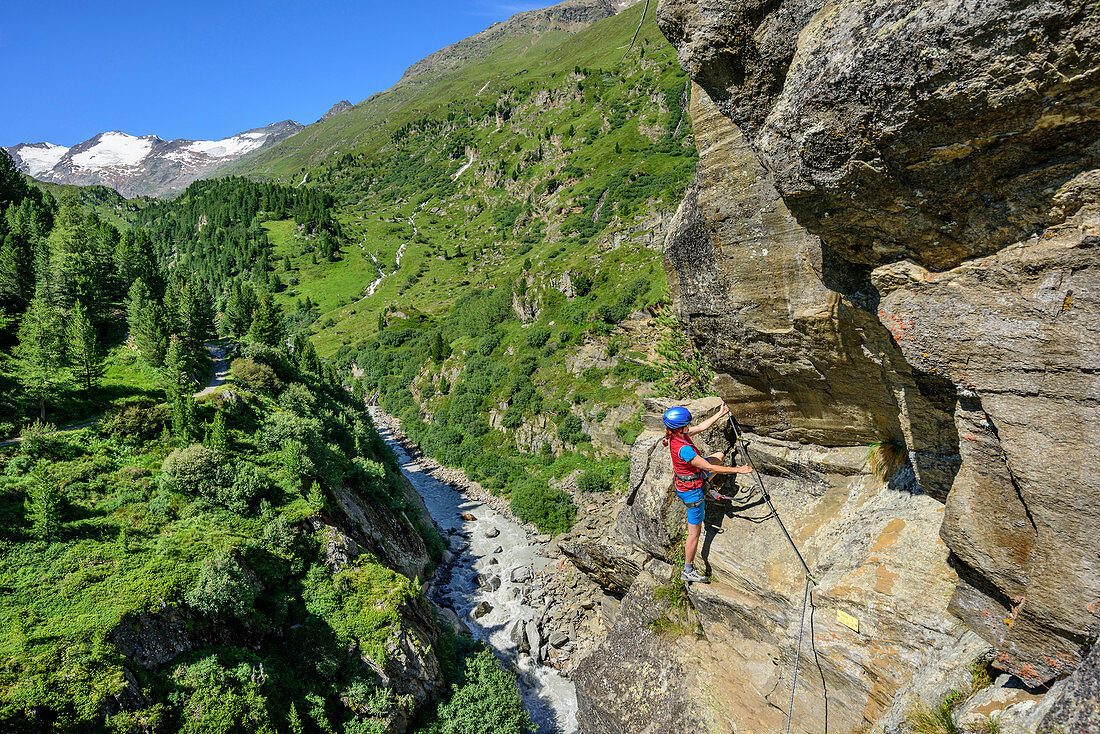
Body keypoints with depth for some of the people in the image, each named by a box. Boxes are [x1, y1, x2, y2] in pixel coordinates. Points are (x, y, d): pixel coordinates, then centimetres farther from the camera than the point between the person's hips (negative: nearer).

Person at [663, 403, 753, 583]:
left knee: (720, 456, 25)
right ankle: (688, 571, 23)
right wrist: (738, 470, -23)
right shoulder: (683, 449, -37)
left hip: (684, 478, 9)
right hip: (691, 491, -9)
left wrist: (720, 413, 11)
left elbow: (702, 427, 6)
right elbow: (710, 468, -31)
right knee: (694, 533, 6)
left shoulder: (675, 435, -11)